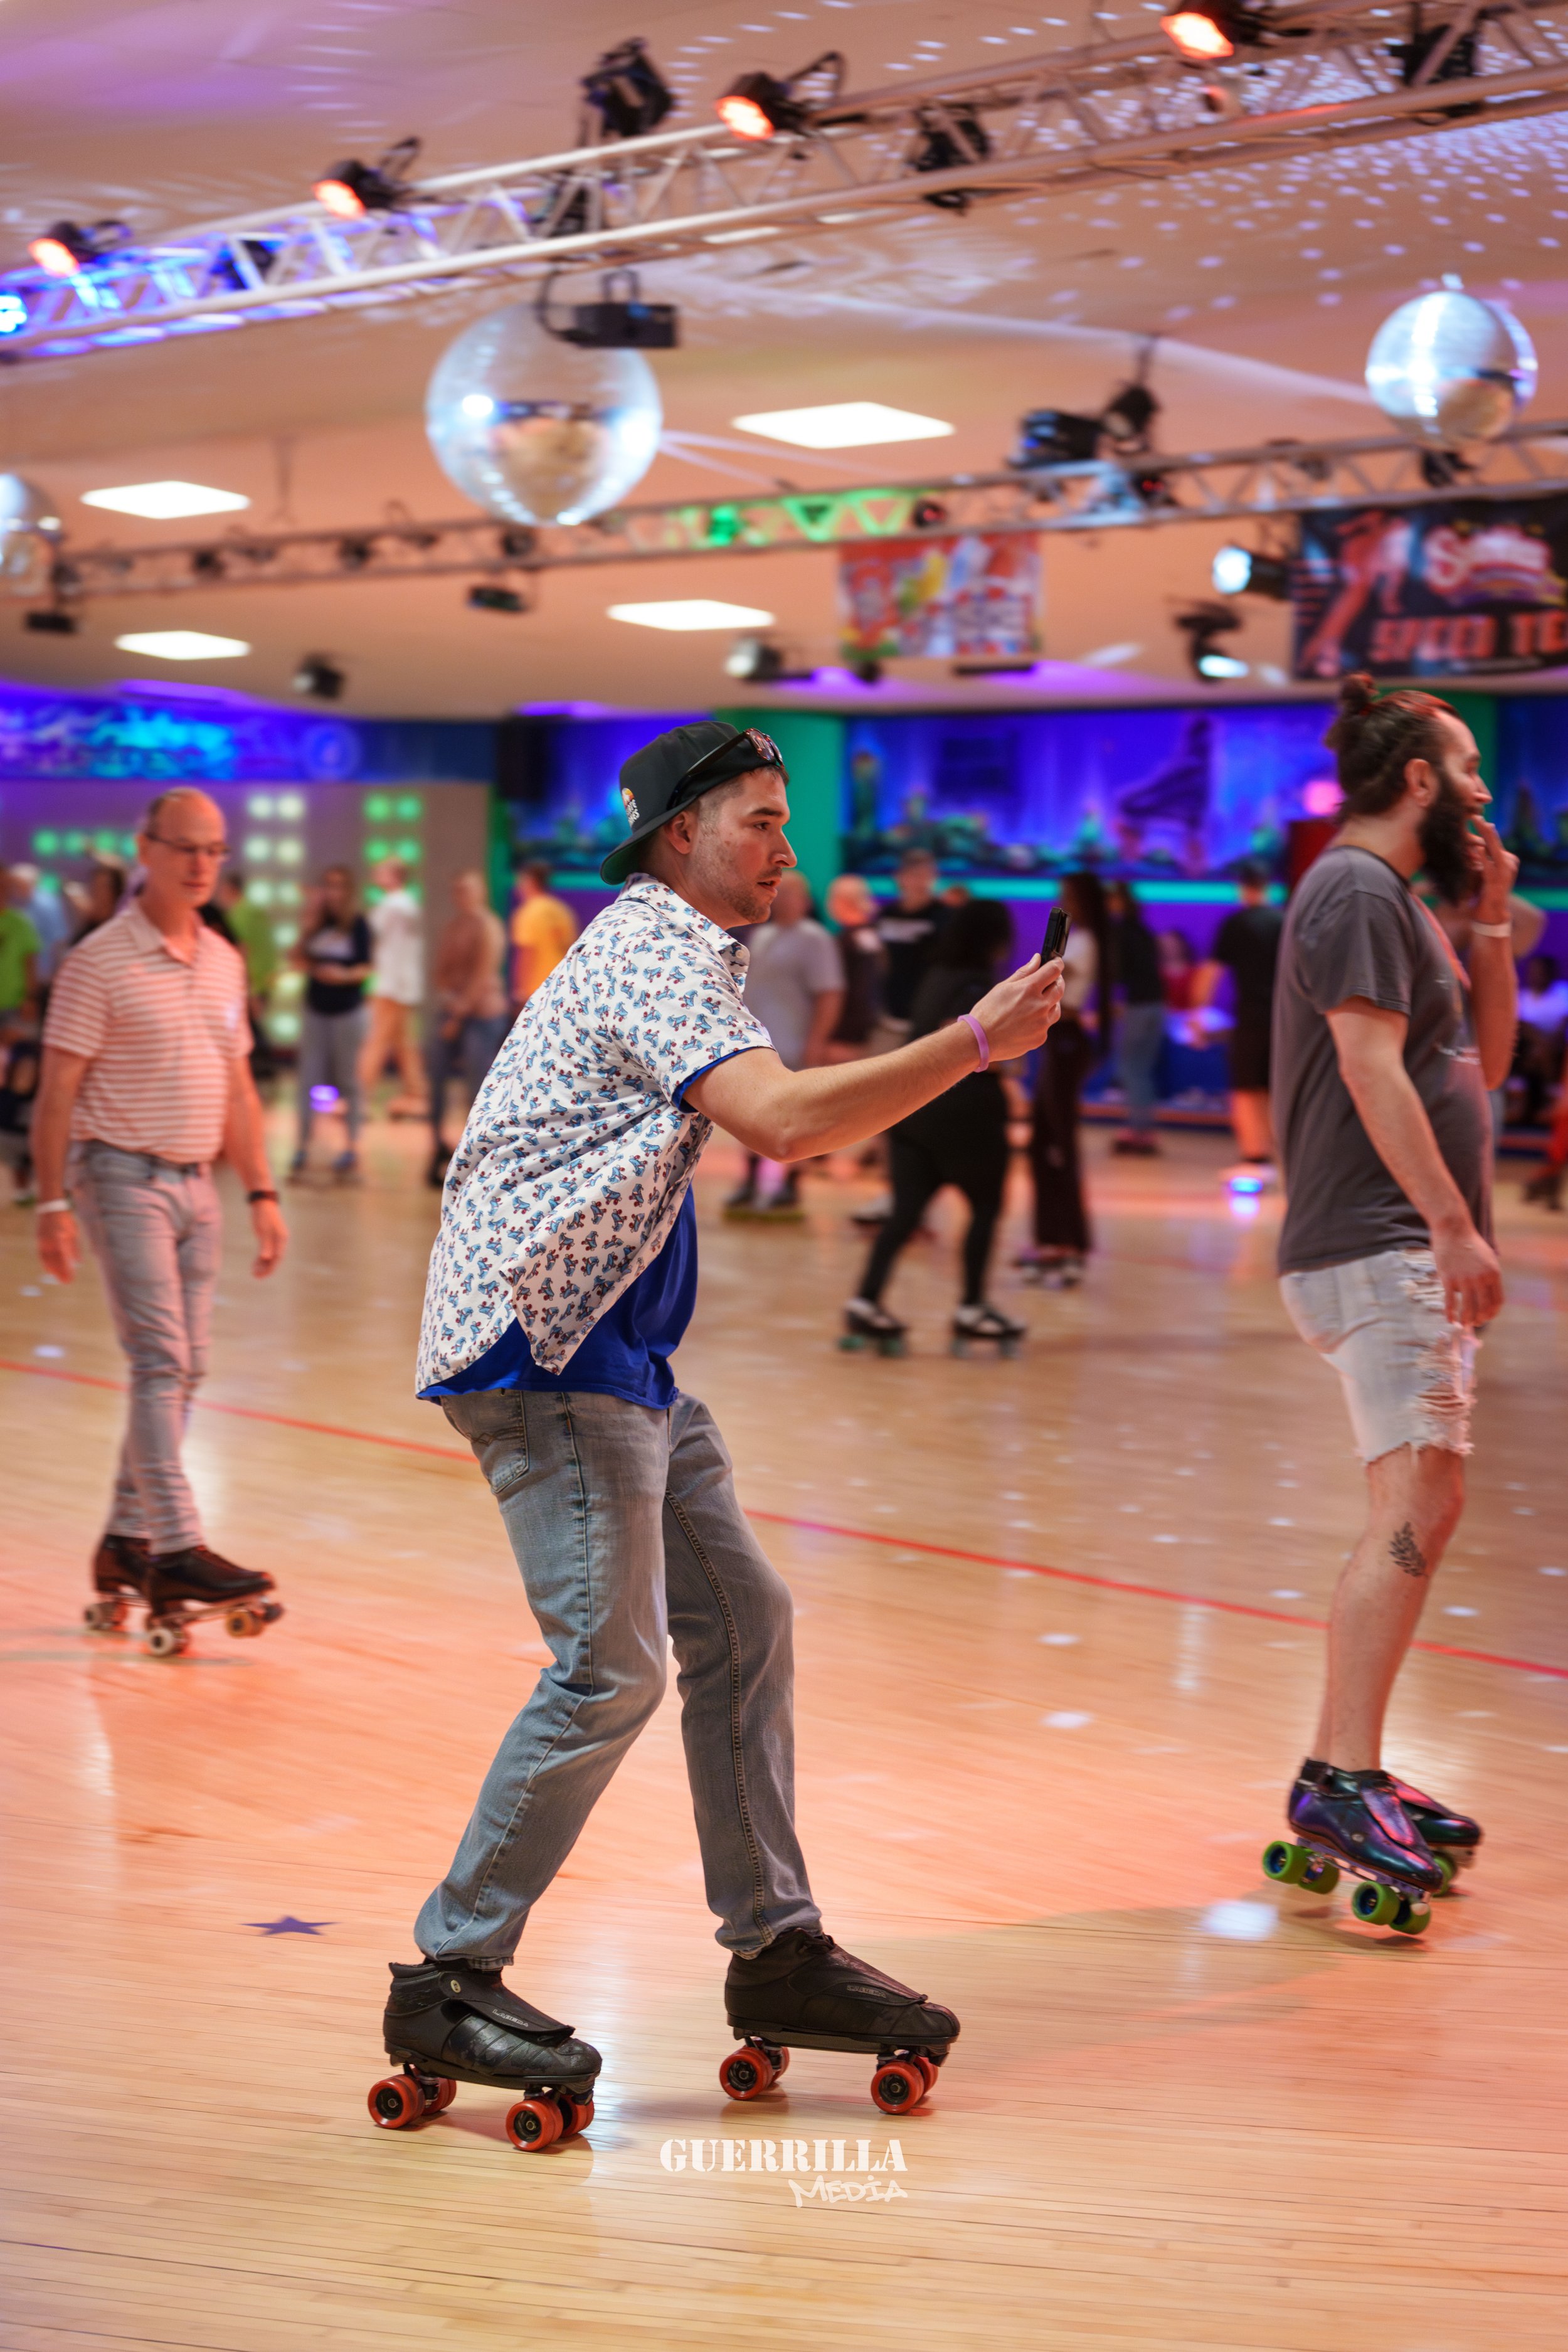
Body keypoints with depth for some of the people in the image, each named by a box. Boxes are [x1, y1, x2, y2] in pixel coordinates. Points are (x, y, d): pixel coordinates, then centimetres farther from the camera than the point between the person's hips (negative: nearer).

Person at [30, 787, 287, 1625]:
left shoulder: (224, 963, 12)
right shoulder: (100, 962, -8)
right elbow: (57, 1093, -9)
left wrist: (261, 1193, 12)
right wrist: (53, 1203, -14)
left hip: (196, 1183, 7)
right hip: (123, 1178, -7)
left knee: (183, 1371, 8)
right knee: (159, 1362, -15)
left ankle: (127, 1543, 18)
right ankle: (177, 1549, -19)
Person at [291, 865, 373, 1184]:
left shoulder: (357, 924, -6)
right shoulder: (318, 922, 4)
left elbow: (367, 968, -6)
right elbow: (298, 960, 1)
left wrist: (344, 975, -24)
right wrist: (307, 929, -11)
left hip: (347, 1012, -4)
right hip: (316, 1010, 4)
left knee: (348, 1080, 4)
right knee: (309, 1078, 2)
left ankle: (352, 1149, 12)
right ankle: (302, 1148, 6)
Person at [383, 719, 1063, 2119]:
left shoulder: (678, 953, 21)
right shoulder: (651, 955, -14)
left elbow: (779, 1121, 30)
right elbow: (784, 1122, -28)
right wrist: (975, 1044, -24)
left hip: (616, 1352, 11)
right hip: (545, 1346, -11)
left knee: (742, 1622, 9)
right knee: (613, 1665, -12)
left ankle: (776, 1950, 15)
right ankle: (449, 1982, -2)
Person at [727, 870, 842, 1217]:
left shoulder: (813, 940, -11)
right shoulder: (762, 937, 16)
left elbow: (829, 995, -17)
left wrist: (816, 1042, -21)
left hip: (792, 1049, -8)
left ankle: (789, 1191, 6)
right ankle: (749, 1187, 19)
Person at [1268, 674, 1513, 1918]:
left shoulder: (1397, 901, 21)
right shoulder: (1357, 890, -10)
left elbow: (1484, 1060, 22)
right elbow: (1373, 1068, -20)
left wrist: (1492, 922, 12)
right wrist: (1455, 1226, -24)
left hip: (1411, 1256, 11)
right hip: (1377, 1249, -11)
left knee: (1424, 1511, 11)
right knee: (1415, 1506, -18)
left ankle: (1349, 1772, 16)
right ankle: (1342, 1781, -21)